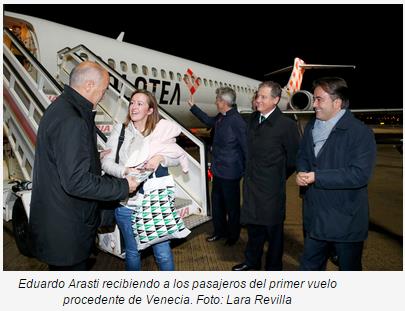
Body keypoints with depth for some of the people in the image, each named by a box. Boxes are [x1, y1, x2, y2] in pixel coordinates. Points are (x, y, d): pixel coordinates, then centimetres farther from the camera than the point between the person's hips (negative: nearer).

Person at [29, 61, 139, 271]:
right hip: (66, 228, -10)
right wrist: (123, 186, -21)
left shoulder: (60, 107, 6)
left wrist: (96, 156, 15)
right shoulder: (71, 121, -27)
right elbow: (76, 181, -30)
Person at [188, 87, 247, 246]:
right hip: (218, 170, 9)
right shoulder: (221, 118, 4)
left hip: (230, 173, -9)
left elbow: (245, 146, -20)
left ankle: (233, 235, 32)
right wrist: (193, 107, 31)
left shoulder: (236, 121, -22)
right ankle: (220, 231, 41)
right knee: (216, 202, 21)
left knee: (232, 206, 11)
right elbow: (209, 121, 26)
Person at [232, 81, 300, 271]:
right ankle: (251, 262, 41)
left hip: (271, 188, -6)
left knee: (273, 229, 11)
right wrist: (251, 172, 13)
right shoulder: (253, 119, 5)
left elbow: (293, 158, -8)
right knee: (253, 225, 20)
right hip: (251, 184, 7)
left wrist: (279, 177, 1)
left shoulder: (287, 125, -16)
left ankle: (273, 268, 31)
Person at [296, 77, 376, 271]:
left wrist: (317, 176, -24)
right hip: (315, 217, 6)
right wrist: (302, 172, -8)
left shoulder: (361, 133, -16)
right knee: (309, 267, 20)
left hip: (346, 220, -6)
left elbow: (359, 174, -24)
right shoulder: (311, 127, 7)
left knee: (349, 268, 17)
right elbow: (302, 156, 15)